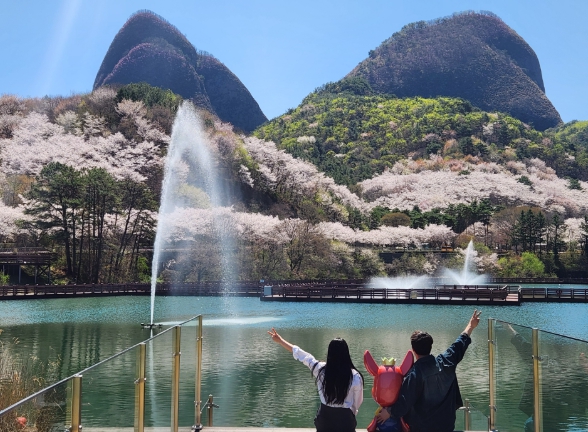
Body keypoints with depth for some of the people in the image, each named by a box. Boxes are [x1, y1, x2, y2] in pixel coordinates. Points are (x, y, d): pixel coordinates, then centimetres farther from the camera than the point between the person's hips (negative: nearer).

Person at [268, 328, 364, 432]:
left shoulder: (320, 369, -10)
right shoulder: (355, 376, -17)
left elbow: (301, 354, 3)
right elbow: (357, 402, -2)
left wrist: (280, 340, 17)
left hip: (325, 417, 3)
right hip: (345, 419, -3)